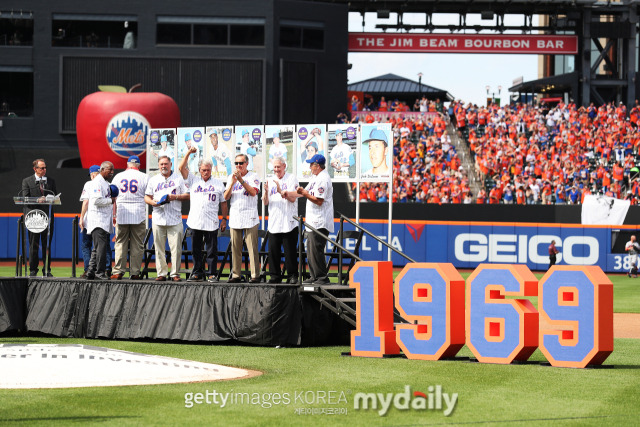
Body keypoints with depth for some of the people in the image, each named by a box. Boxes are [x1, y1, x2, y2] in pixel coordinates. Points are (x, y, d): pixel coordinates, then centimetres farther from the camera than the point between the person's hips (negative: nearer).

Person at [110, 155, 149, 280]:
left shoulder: (118, 176, 7)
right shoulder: (144, 177, 2)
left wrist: (114, 215, 10)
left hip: (121, 214, 1)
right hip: (139, 215, -1)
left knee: (120, 243, 5)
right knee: (137, 245, 2)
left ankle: (118, 271, -1)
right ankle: (135, 273, 0)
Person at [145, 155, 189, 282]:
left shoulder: (179, 178, 10)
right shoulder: (153, 180, 16)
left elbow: (187, 195, 8)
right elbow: (147, 197, 14)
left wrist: (175, 197, -10)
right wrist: (153, 202, -7)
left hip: (175, 219, -2)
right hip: (158, 218, 2)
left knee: (176, 247, -6)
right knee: (159, 248, 0)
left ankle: (175, 273, -1)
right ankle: (161, 273, 5)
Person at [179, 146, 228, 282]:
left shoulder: (218, 183, 9)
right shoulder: (193, 181, 12)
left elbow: (223, 202, 11)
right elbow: (181, 168, 4)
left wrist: (224, 219, 5)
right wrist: (189, 153, -2)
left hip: (211, 223, -2)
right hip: (195, 222, 2)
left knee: (212, 250, -1)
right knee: (196, 249, 5)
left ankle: (212, 273, 3)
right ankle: (197, 273, 12)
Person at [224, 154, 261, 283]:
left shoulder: (253, 176, 3)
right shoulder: (231, 177, 15)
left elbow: (253, 192, -14)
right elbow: (226, 197, 6)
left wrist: (241, 180, -20)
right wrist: (232, 183, -9)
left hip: (250, 217, -4)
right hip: (234, 217, 4)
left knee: (252, 247, -8)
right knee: (235, 248, 4)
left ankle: (255, 275, -8)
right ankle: (236, 275, 8)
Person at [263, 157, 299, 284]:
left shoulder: (292, 179, 2)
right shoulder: (270, 181, 15)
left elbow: (292, 198, -11)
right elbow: (265, 202, 7)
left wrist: (280, 191, -25)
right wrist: (266, 191, -13)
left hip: (289, 223, -4)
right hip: (273, 223, 4)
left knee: (290, 251, -4)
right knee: (273, 250, 2)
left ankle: (292, 275, 2)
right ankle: (275, 276, 9)